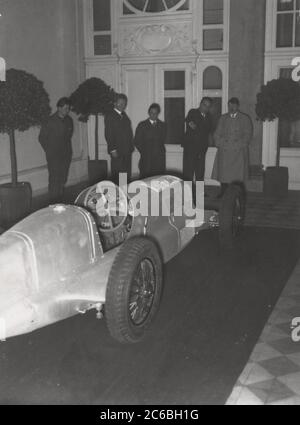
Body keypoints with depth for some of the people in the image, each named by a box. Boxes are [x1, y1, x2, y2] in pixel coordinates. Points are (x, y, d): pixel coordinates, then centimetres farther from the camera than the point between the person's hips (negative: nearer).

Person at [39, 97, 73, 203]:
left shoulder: (69, 120, 7)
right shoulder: (51, 121, -9)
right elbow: (42, 137, -2)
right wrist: (48, 151, 0)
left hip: (66, 154, 5)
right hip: (54, 155, -5)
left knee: (63, 179, 7)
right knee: (54, 179, -8)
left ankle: (60, 201, 15)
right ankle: (53, 202, -3)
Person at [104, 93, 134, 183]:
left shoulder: (125, 115, 18)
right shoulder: (110, 116, -5)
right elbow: (108, 134, -10)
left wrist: (131, 147, 9)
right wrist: (112, 150, -16)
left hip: (127, 150, 7)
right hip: (117, 151, -7)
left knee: (127, 174, 6)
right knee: (117, 174, -5)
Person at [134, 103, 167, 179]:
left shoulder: (162, 126, 13)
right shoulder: (142, 125, 8)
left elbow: (163, 140, 14)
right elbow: (137, 142, 7)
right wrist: (143, 152, 1)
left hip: (159, 158, 2)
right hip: (146, 158, -1)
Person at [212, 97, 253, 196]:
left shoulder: (245, 119, 9)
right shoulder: (223, 118, 18)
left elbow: (248, 134, 4)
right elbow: (217, 133, 15)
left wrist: (241, 144, -8)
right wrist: (220, 143, 0)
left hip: (239, 152, -3)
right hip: (224, 151, 3)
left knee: (238, 175, -7)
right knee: (223, 173, -2)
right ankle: (223, 194, 6)